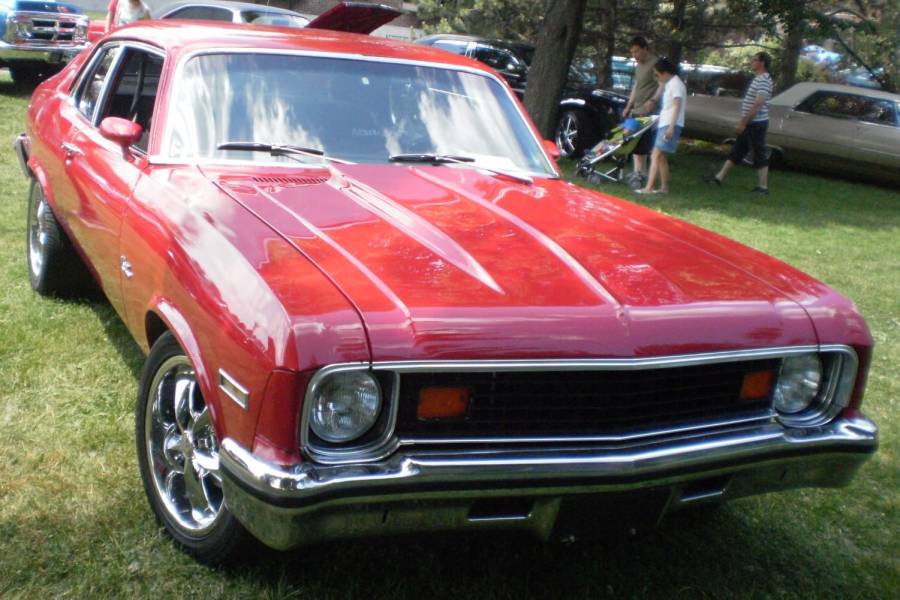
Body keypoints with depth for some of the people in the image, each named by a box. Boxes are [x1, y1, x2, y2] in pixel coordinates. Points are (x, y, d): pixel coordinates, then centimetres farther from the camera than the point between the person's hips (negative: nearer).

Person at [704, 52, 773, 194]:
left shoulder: (764, 80, -17)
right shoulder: (758, 79, 14)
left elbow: (758, 104, -24)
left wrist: (743, 122, -21)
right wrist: (743, 121, 20)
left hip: (756, 124, -10)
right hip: (751, 124, 10)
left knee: (760, 155, -3)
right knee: (736, 151, 13)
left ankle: (763, 186, 2)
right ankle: (719, 177, 18)